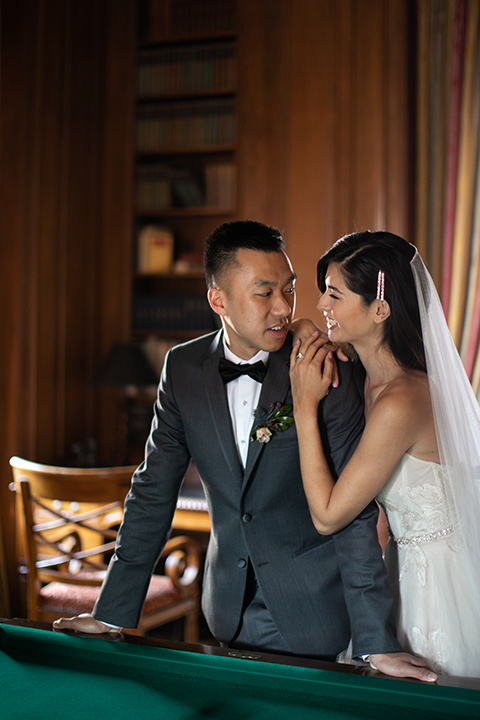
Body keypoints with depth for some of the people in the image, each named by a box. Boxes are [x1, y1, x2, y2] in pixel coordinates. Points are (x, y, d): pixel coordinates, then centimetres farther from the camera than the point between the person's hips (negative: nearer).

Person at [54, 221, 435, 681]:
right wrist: (113, 613, -1)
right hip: (230, 608, 4)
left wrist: (378, 642, -20)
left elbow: (352, 508, -17)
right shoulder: (183, 367, -6)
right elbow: (153, 492, 0)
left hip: (312, 610, -3)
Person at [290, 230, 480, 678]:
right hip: (411, 567, 9)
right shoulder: (375, 378, -1)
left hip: (439, 584, -9)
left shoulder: (400, 403, -29)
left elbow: (327, 515, -22)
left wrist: (304, 406, -21)